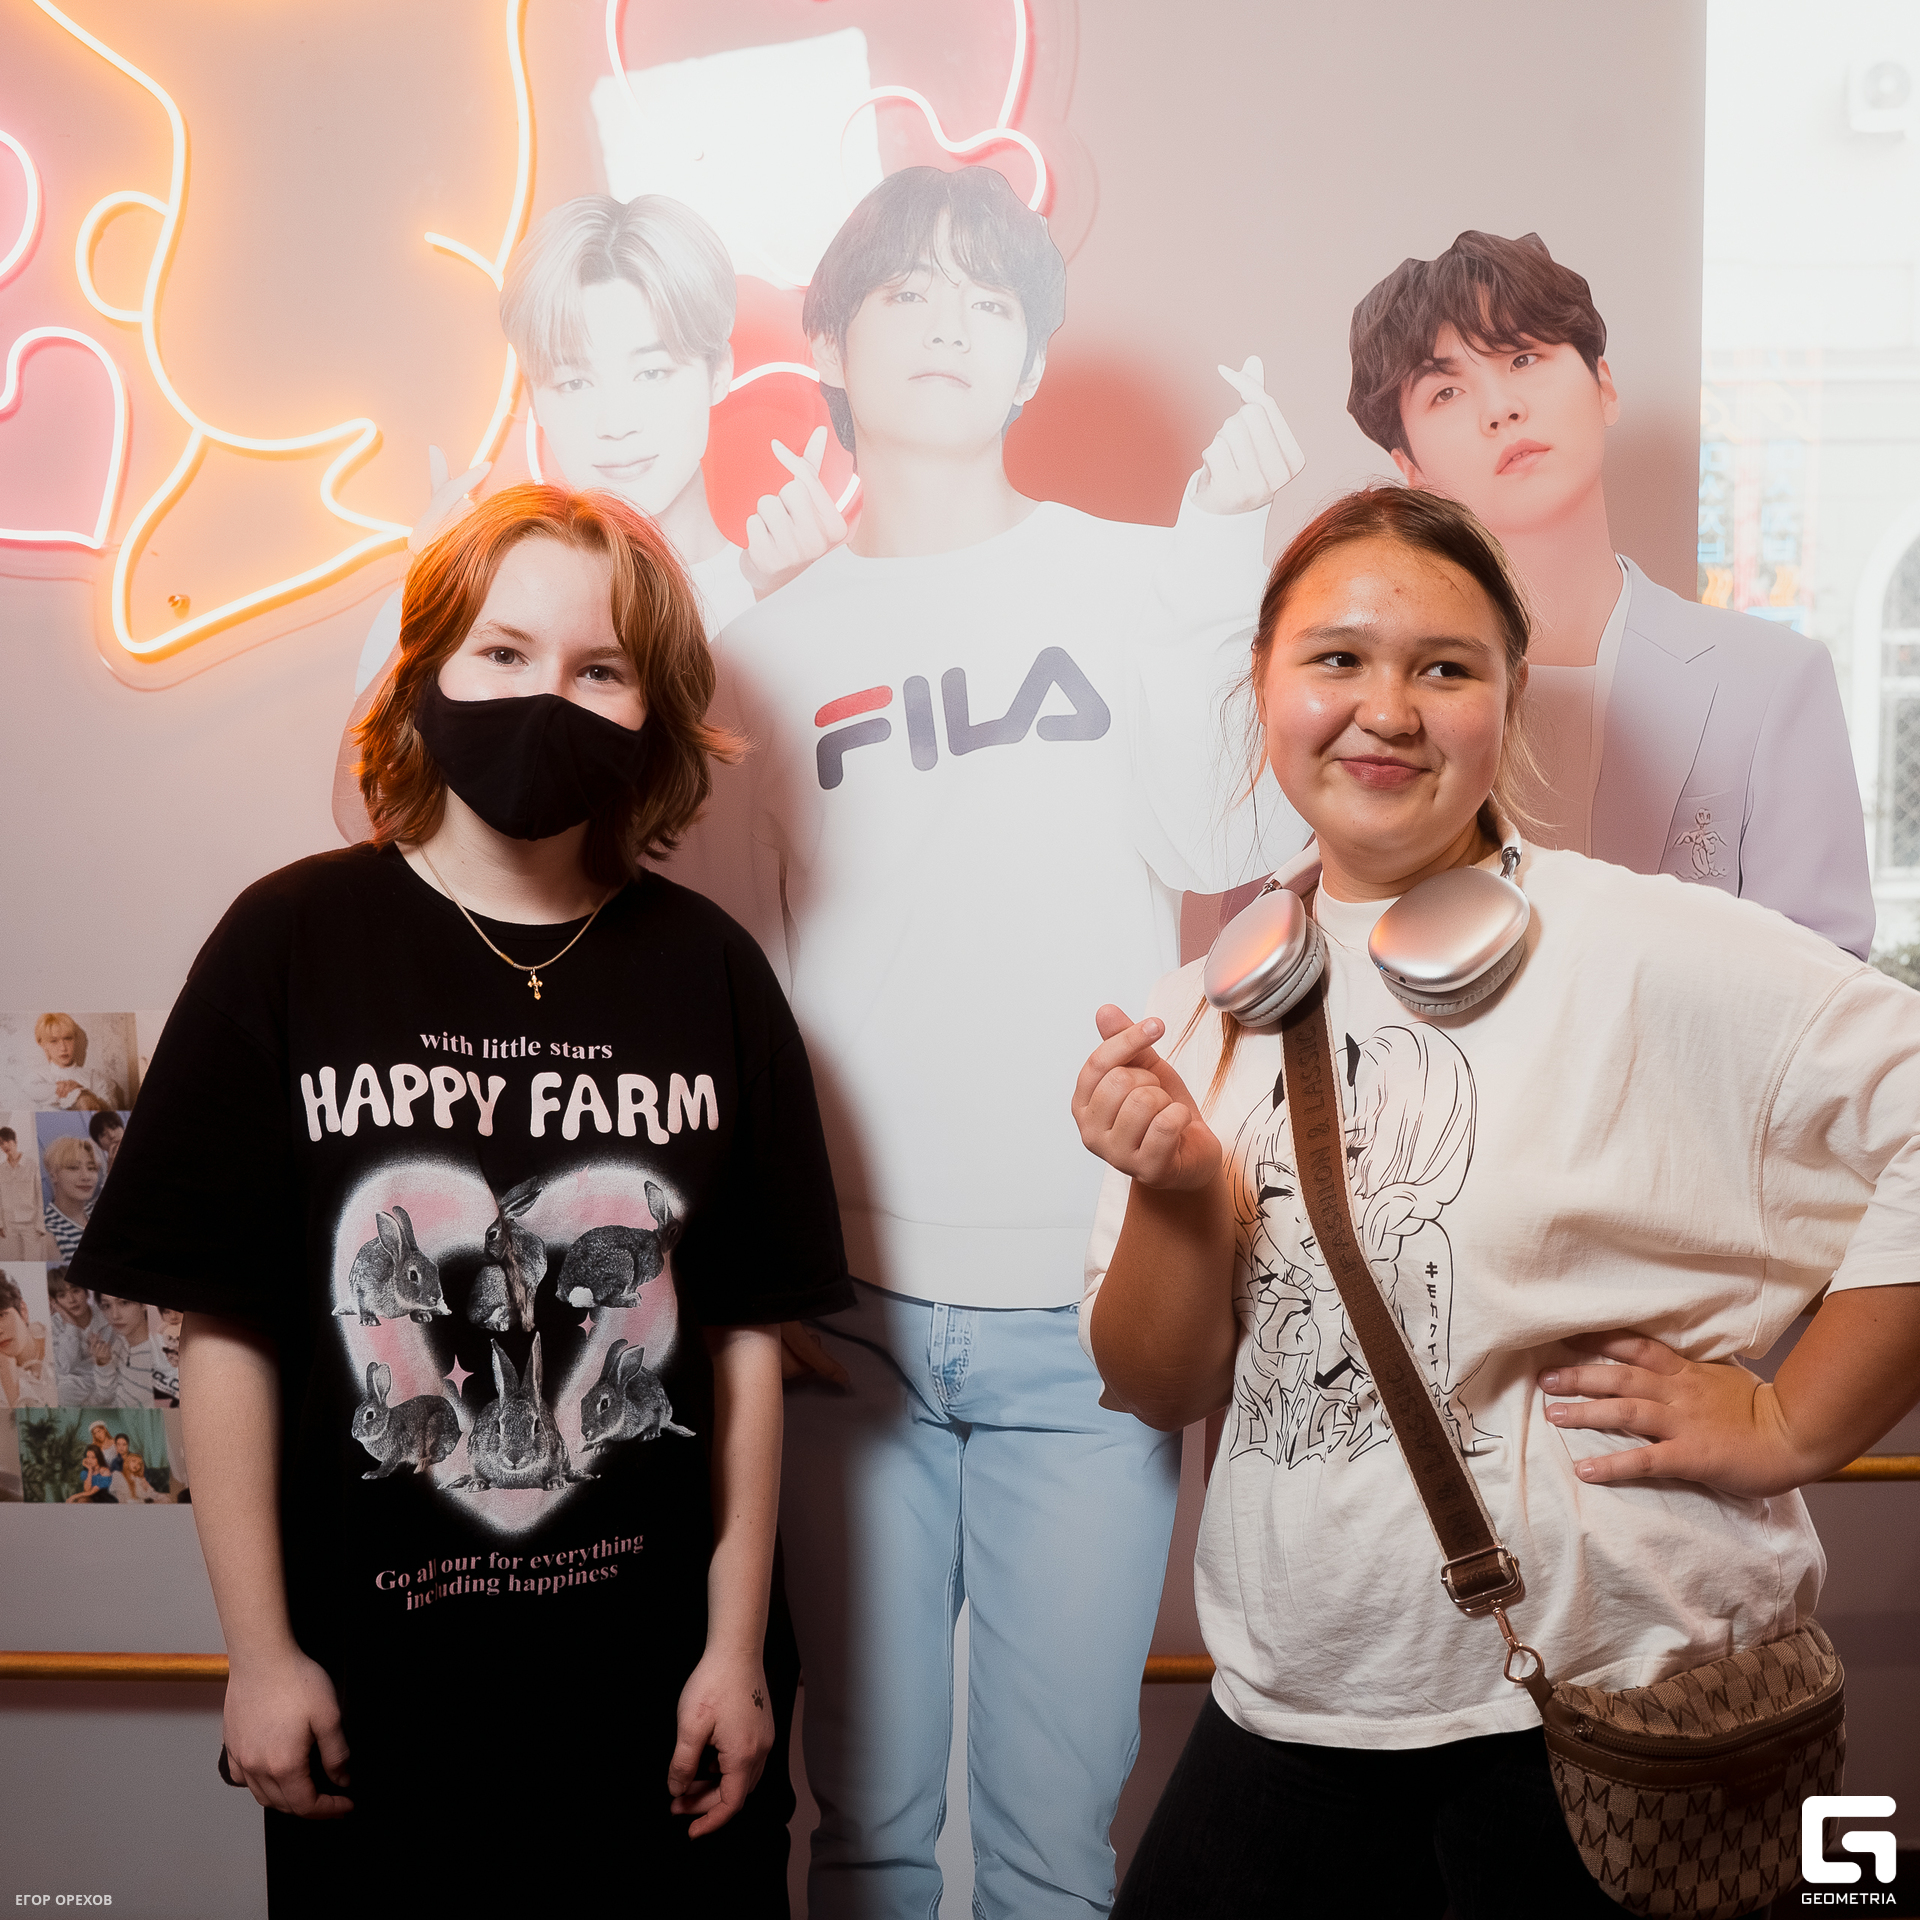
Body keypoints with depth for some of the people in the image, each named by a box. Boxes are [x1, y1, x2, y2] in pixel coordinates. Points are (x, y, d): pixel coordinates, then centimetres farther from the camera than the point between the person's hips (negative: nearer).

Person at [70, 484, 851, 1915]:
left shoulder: (710, 973, -3)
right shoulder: (291, 943, -7)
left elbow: (747, 1333, -2)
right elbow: (226, 1329, -5)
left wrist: (736, 1646, -2)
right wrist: (259, 1653, -4)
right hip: (371, 1690, -1)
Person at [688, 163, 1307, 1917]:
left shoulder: (1135, 584, 6)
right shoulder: (768, 646, 9)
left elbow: (1213, 845, -10)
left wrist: (1223, 538, -12)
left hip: (1086, 1308, -1)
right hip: (850, 1301, 1)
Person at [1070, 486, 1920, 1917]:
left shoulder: (1649, 953, -15)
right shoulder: (1208, 1010, 1)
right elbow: (1159, 1390, 3)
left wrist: (1790, 1423, -15)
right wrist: (1178, 1193, -15)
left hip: (1608, 1701, -4)